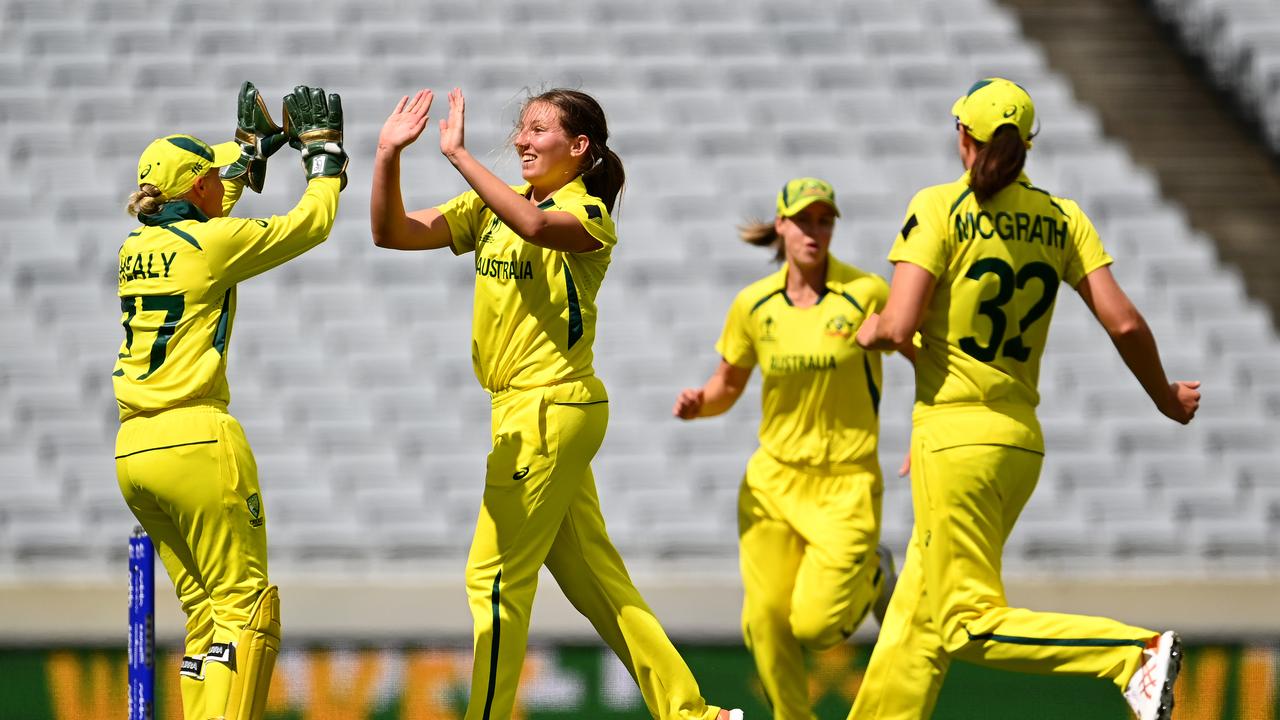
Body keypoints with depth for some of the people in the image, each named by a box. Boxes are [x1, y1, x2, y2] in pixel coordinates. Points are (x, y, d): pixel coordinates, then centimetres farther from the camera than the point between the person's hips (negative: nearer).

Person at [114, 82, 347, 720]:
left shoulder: (135, 248, 13)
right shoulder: (215, 243, -7)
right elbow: (313, 221, 5)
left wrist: (248, 149, 43)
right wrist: (324, 152, 20)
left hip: (131, 452, 8)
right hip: (196, 442, -8)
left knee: (205, 612, 11)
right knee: (247, 608, -6)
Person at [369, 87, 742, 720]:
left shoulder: (589, 215, -10)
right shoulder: (494, 206, 11)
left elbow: (536, 225, -35)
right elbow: (391, 233, 4)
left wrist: (457, 153, -34)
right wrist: (388, 155, -11)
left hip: (549, 409, -8)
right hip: (522, 407, 8)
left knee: (495, 577, -7)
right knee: (592, 577, 12)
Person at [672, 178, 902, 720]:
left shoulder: (866, 294, -9)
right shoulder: (754, 304, 1)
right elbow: (728, 385, 14)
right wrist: (698, 404, -8)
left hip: (845, 484, -3)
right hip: (773, 479, 3)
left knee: (815, 625, -9)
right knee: (766, 620, -4)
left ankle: (873, 578, 24)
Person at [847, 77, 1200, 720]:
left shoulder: (941, 208, -9)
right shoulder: (1061, 218, 6)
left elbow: (899, 326, -16)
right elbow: (1124, 323, 1)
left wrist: (870, 329, 8)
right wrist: (1166, 398, 16)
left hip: (956, 435, -7)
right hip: (1021, 440, 7)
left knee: (971, 623, -6)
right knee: (916, 623, 14)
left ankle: (1136, 652, -20)